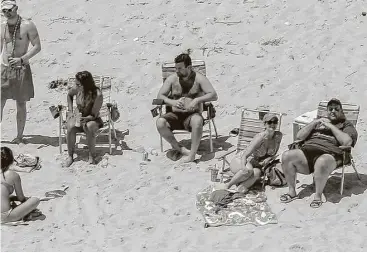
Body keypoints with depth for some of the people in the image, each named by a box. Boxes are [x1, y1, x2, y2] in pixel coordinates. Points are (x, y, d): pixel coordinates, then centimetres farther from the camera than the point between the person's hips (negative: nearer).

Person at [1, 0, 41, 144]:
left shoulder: (27, 25, -8)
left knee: (21, 104, 3)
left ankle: (19, 136, 11)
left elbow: (37, 47, -8)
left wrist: (21, 59, -18)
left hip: (21, 69, -3)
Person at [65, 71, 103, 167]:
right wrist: (70, 111, 6)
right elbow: (69, 95, 13)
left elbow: (93, 115, -19)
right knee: (70, 127, -31)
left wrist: (85, 119, -40)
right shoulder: (76, 89, -14)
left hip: (92, 119, -3)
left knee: (89, 127, -38)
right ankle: (70, 156, -16)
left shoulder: (97, 95, -26)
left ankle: (92, 156, -18)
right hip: (77, 116, 3)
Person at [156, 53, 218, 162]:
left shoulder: (199, 78, -2)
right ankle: (179, 148, -14)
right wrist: (172, 102, -16)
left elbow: (214, 95, -10)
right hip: (175, 115, 3)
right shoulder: (172, 79, 6)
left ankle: (192, 154, -33)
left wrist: (197, 100, -26)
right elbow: (160, 96, 5)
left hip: (192, 115, -3)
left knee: (197, 121, -40)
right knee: (160, 122, -29)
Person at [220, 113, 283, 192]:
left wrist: (267, 160, -14)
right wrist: (243, 167, -46)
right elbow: (244, 156, -25)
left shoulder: (278, 136, -6)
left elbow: (273, 154, 9)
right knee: (249, 170, -40)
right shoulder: (260, 137, -22)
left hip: (255, 164, 4)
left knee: (257, 172, -34)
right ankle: (228, 185, -22)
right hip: (239, 161, -4)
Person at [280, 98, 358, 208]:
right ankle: (292, 191, -12)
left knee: (322, 162, -42)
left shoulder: (346, 125, 18)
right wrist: (314, 123, 8)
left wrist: (331, 126, -3)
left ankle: (318, 196, -27)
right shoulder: (319, 122, 31)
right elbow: (299, 136, 20)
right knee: (287, 156, -24)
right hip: (307, 151, 5)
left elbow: (346, 142, -6)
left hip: (329, 155, -5)